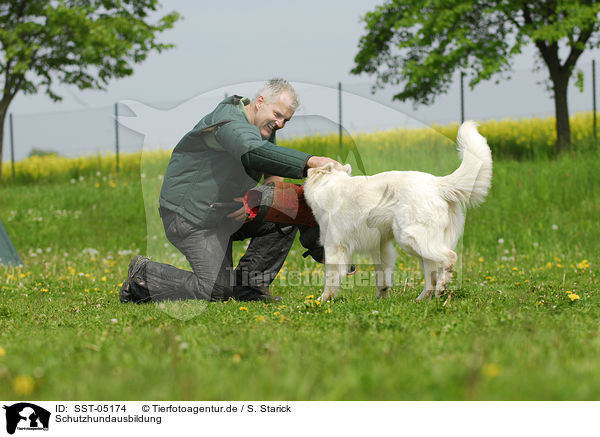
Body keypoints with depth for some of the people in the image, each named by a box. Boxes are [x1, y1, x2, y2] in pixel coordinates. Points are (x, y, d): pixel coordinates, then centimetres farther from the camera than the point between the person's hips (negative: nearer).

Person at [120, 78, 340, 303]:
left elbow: (274, 176, 2)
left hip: (222, 214, 9)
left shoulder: (265, 131, 7)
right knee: (217, 291, -14)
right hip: (188, 215, -9)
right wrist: (310, 161, -53)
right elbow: (253, 153, -46)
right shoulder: (229, 122, -25)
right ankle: (143, 275, 3)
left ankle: (248, 282, 2)